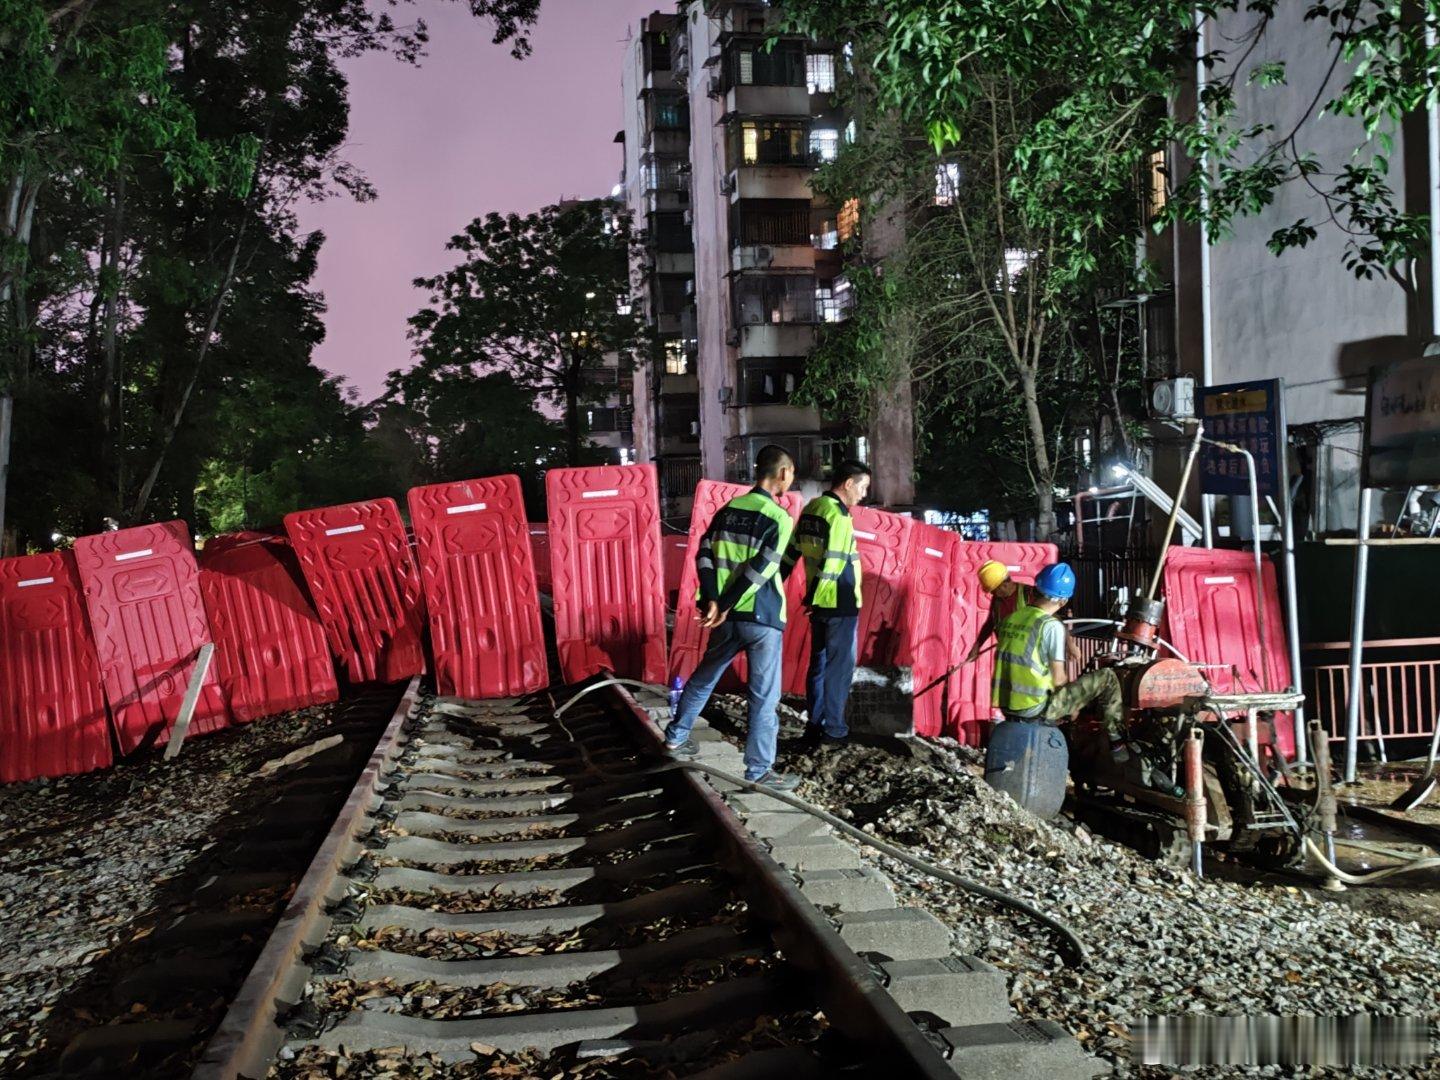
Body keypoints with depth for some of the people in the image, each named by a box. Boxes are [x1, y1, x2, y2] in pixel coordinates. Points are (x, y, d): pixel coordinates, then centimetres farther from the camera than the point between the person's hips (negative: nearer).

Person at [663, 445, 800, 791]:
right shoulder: (780, 518, -12)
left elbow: (704, 554, -1)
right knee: (764, 695, 3)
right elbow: (760, 570, -18)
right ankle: (759, 770, 9)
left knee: (704, 676, 23)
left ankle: (676, 737, 36)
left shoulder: (729, 508, 6)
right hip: (761, 618, -6)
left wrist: (711, 600, -8)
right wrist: (725, 607, -13)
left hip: (729, 616, 6)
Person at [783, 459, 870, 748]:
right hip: (840, 604, -8)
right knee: (840, 666, 1)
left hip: (820, 602, 8)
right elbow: (831, 564, -21)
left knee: (819, 662, 15)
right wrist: (814, 599, -15)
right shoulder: (838, 515, -17)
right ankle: (834, 731, 6)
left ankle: (815, 725, 21)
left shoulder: (811, 508, 9)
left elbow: (792, 551, 11)